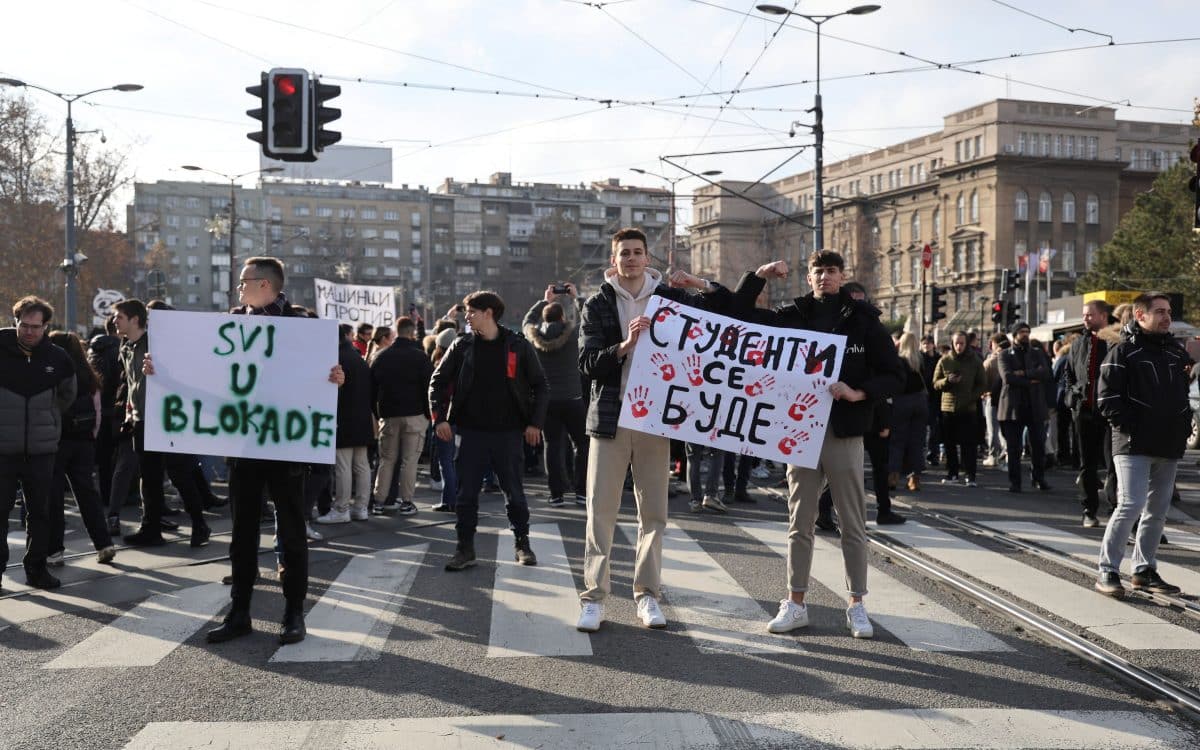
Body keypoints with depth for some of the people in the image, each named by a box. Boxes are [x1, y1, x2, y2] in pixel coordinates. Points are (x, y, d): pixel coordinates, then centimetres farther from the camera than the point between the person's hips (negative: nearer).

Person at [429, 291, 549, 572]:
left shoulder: (518, 346, 0)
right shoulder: (462, 346, 4)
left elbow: (541, 387, 5)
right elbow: (438, 382, 9)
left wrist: (535, 423, -3)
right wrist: (439, 417, -2)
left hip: (508, 432, -1)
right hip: (472, 432, 1)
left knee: (514, 493, 6)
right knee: (466, 493, 2)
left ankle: (522, 544, 21)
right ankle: (465, 548, 12)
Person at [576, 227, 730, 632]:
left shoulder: (669, 297, 7)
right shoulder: (598, 305, 3)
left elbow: (728, 309, 10)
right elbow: (587, 363, -7)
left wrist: (701, 284, -8)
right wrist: (625, 345, -24)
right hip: (610, 418, -2)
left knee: (654, 512, 5)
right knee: (601, 510, -3)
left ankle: (647, 594, 15)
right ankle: (594, 597, 3)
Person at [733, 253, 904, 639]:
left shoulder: (863, 319, 1)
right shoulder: (794, 315, 6)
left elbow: (894, 376, 0)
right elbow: (737, 313, 8)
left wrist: (859, 393, -17)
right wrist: (759, 276, -5)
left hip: (845, 434, -2)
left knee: (853, 524, 4)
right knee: (799, 524, 8)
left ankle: (857, 605, 14)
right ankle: (795, 603, 16)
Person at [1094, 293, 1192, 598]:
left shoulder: (1177, 352, 15)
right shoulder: (1122, 352, -4)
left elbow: (1185, 393, 25)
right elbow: (1107, 400, -9)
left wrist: (1184, 426, 10)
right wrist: (1131, 427, -15)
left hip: (1169, 447, 7)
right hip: (1134, 446, -7)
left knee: (1157, 511, 11)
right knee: (1131, 506, -14)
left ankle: (1144, 570, 22)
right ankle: (1107, 571, -4)